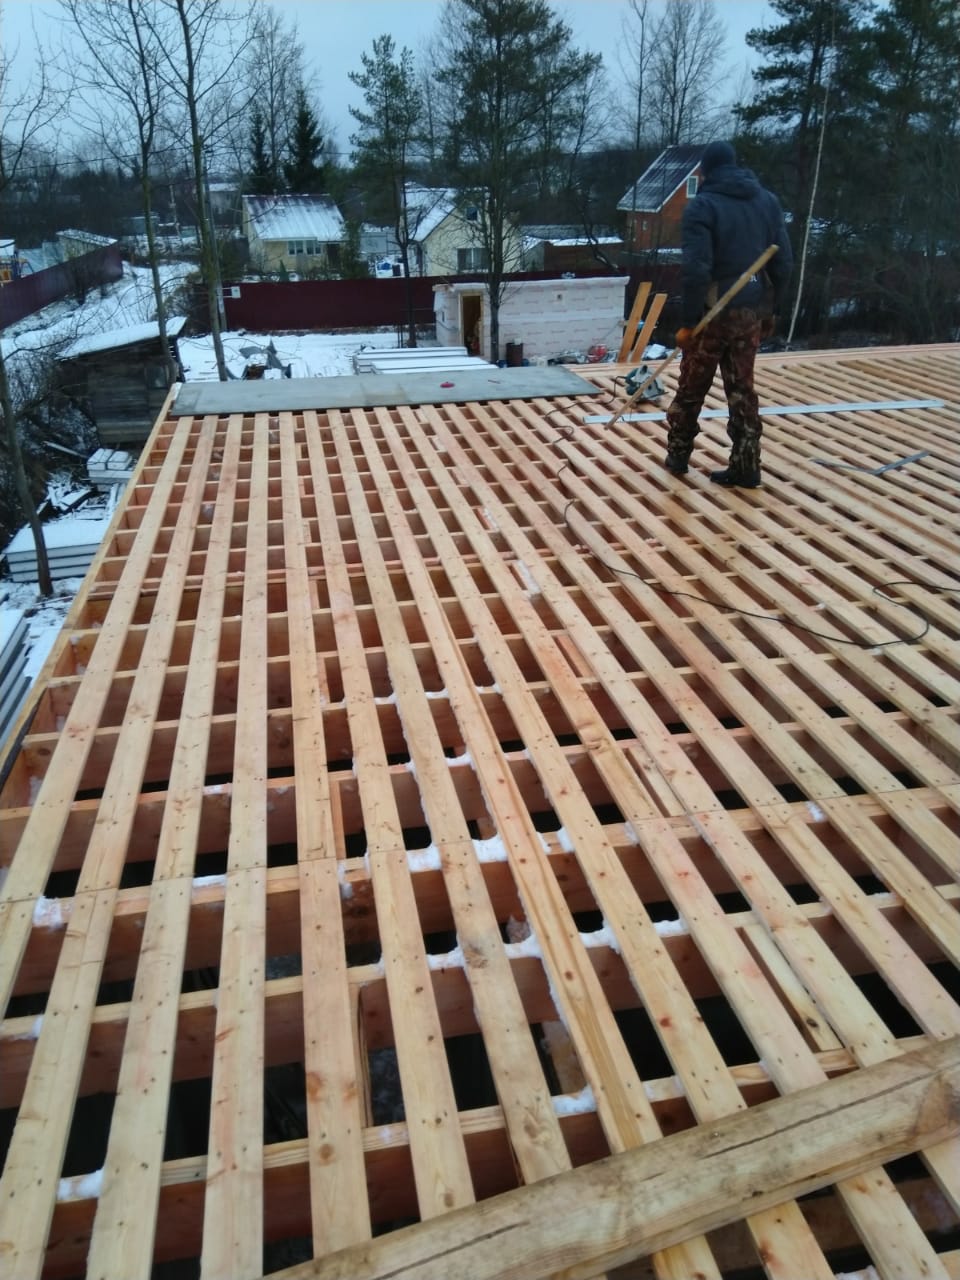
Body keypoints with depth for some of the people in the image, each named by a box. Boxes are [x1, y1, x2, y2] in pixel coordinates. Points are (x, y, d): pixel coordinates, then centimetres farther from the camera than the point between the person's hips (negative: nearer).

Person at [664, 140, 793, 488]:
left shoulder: (703, 205, -8)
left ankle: (677, 455, 23)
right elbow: (784, 262, 7)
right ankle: (745, 467, 9)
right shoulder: (767, 200, 10)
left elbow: (696, 269, -18)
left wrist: (689, 320, -15)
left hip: (714, 309, -5)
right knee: (742, 388, 10)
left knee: (691, 387, 10)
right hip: (753, 308, 5)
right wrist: (772, 310, 14)